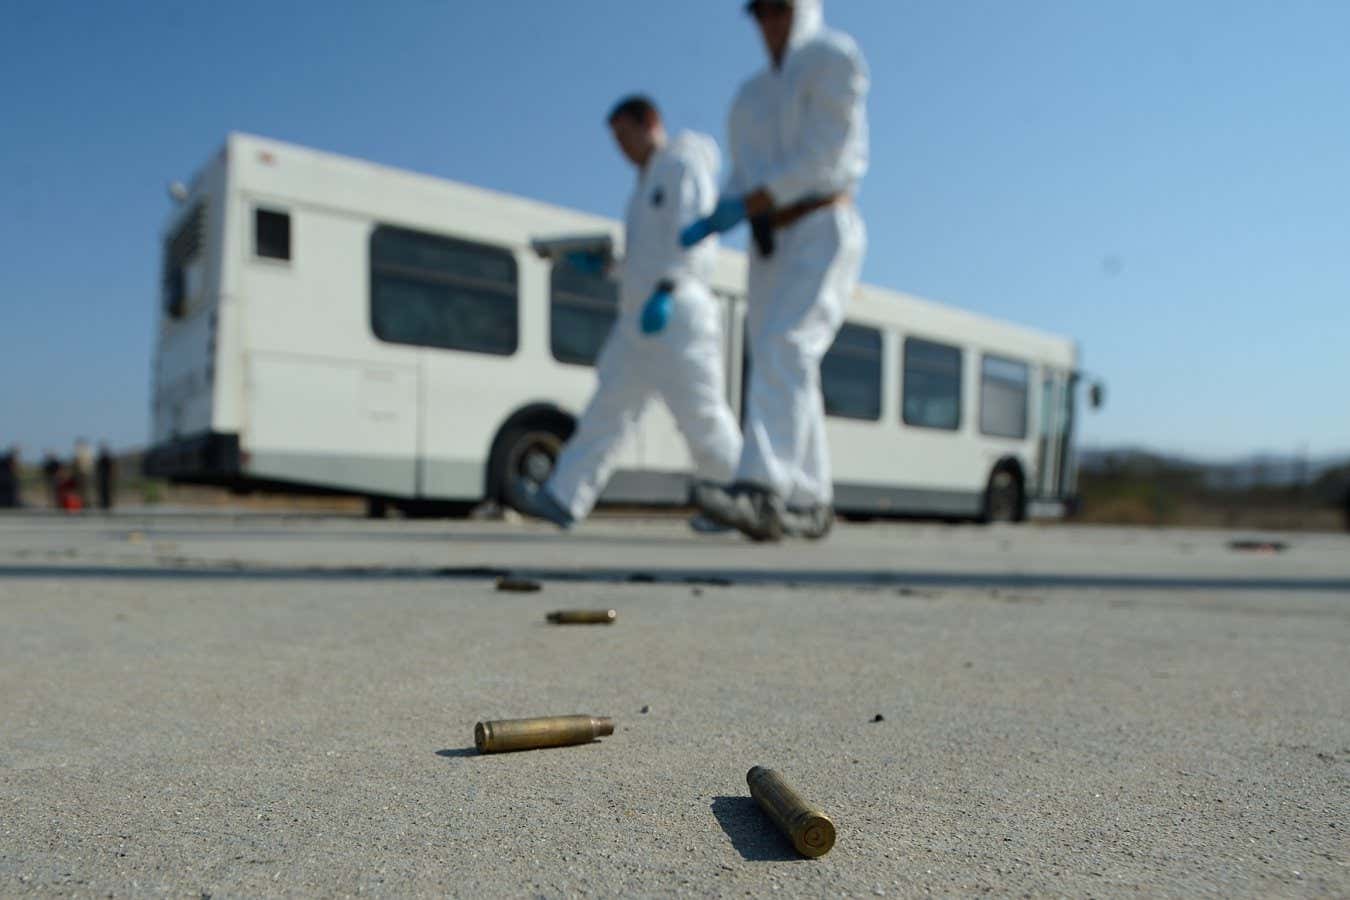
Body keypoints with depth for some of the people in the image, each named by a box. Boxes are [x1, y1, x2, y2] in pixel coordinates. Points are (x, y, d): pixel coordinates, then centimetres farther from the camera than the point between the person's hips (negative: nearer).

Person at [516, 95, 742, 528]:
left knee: (701, 416, -6)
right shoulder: (647, 183, 25)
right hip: (640, 318, 9)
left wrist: (664, 291, -27)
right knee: (608, 409, -1)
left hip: (677, 312, -9)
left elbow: (695, 240, -16)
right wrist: (602, 264, 12)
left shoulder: (683, 167, -2)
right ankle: (562, 500, -5)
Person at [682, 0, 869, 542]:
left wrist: (743, 207, -17)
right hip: (770, 244, 8)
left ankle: (760, 496, -38)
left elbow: (822, 157, -13)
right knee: (782, 368, 2)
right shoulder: (752, 96, 21)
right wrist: (713, 223, -5)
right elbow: (743, 183, 16)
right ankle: (810, 505, 9)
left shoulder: (835, 57, -2)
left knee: (783, 352, -26)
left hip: (825, 233, -7)